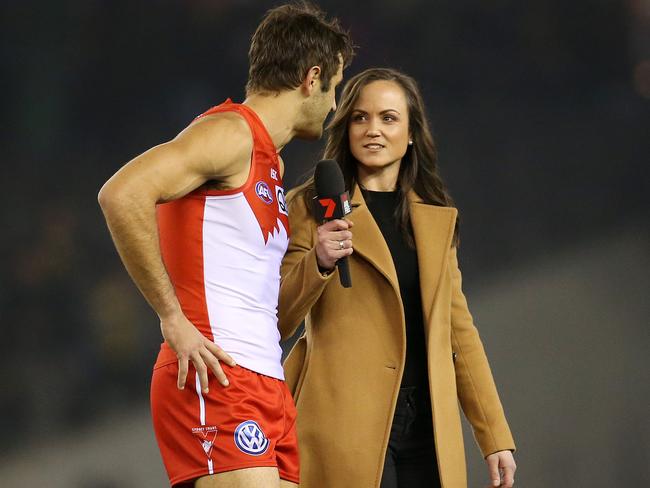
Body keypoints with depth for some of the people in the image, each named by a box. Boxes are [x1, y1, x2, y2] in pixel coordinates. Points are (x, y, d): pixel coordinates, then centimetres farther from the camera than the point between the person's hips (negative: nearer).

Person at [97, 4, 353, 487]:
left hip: (266, 389, 10)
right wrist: (173, 318, -19)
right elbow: (122, 194, -22)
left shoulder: (271, 161, 24)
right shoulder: (232, 133, -7)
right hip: (217, 382, -10)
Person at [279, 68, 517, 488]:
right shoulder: (312, 207, 4)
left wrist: (496, 437, 12)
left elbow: (459, 331, 18)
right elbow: (277, 324, 0)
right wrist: (318, 263, -19)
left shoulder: (438, 217, 17)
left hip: (427, 426, 4)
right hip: (347, 422, -4)